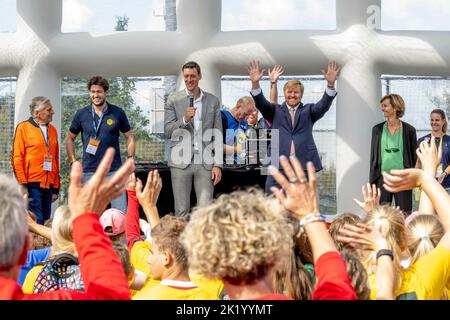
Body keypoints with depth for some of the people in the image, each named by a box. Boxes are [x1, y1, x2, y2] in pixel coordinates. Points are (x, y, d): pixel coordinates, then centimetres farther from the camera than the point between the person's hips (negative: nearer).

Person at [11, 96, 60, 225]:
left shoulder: (52, 130, 16)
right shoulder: (23, 128, 0)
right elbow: (17, 158, -4)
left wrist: (56, 188, 14)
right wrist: (22, 184, -11)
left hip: (48, 185, 6)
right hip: (32, 185, -5)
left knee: (45, 222, 5)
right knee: (36, 222, -13)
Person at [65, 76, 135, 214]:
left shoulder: (118, 113, 3)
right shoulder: (81, 114, 5)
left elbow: (129, 137, 11)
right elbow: (69, 139, 14)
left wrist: (130, 159, 0)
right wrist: (73, 162, 4)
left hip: (114, 170, -1)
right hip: (89, 170, 1)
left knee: (121, 212, -7)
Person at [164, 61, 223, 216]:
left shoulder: (213, 101, 9)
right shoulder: (173, 100, 5)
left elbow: (217, 135, 7)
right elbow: (167, 132, 2)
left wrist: (218, 164, 0)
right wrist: (184, 119, -16)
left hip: (205, 163, 1)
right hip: (181, 162, -1)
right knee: (182, 210, 2)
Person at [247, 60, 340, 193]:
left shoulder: (308, 111, 13)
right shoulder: (275, 111, 13)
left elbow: (323, 105, -4)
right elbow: (261, 103, -4)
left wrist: (330, 84, -22)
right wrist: (255, 83, -23)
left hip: (304, 165, 0)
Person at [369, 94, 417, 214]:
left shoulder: (409, 130, 1)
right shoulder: (377, 129, 7)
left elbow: (414, 157, 5)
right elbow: (373, 156, 10)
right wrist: (371, 181, 6)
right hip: (382, 177, 2)